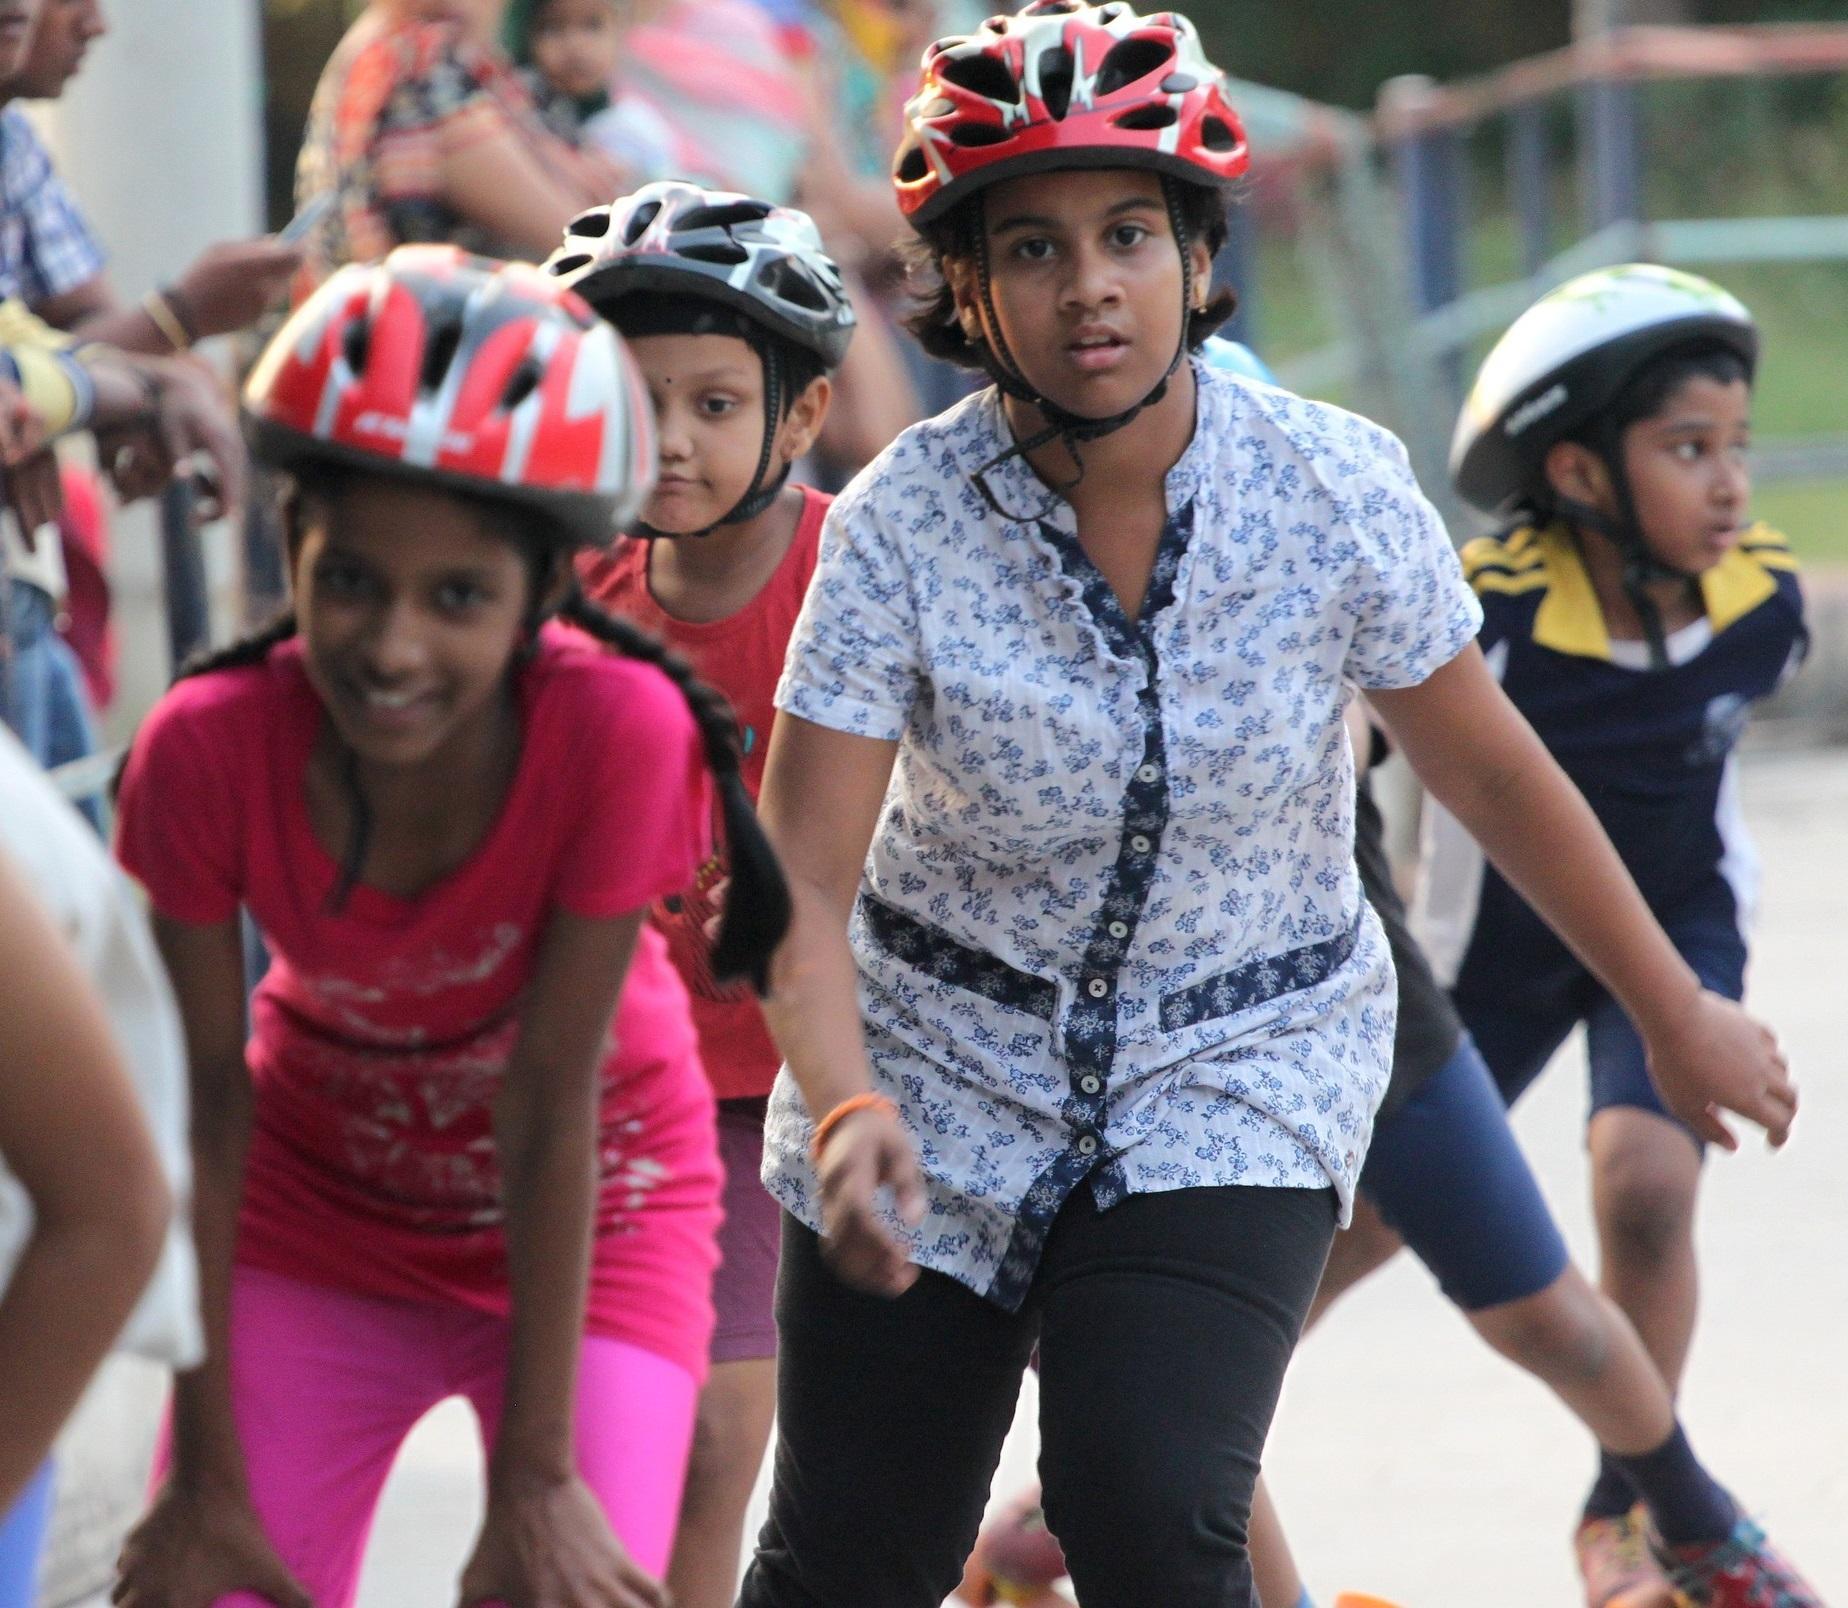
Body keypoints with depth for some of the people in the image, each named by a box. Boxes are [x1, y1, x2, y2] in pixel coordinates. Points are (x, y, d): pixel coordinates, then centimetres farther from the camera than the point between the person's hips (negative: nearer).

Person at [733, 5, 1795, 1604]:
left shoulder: (1332, 489, -15)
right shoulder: (904, 523, -18)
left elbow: (1488, 769, 0)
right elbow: (803, 882, -20)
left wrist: (1678, 1013, 10)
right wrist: (845, 1109, -39)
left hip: (1241, 1077, -1)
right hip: (945, 1062, 1)